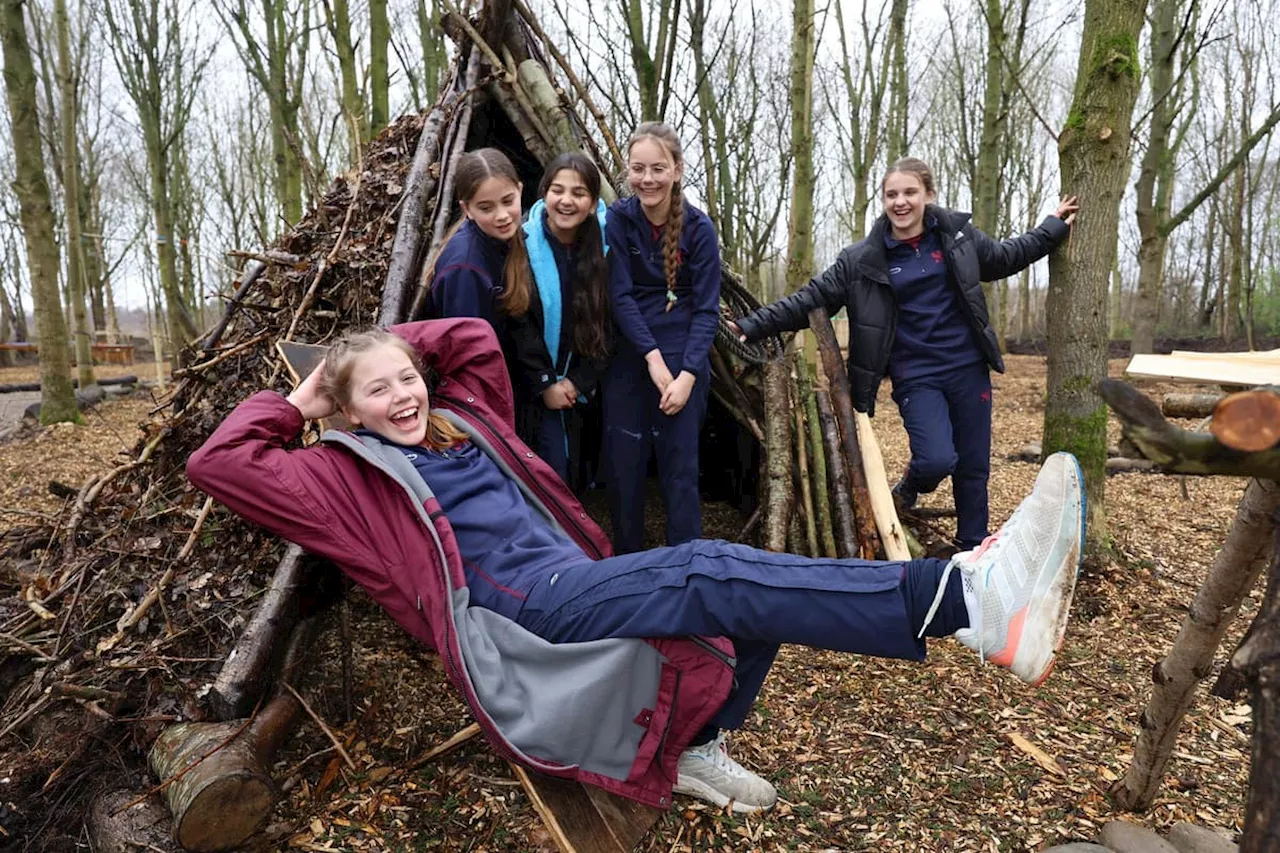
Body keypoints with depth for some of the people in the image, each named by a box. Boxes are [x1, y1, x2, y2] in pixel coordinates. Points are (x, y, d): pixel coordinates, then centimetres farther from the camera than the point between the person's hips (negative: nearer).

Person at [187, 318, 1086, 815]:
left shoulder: (465, 421, 25)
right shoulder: (345, 477, 10)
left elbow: (475, 337, 35)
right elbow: (219, 462, 5)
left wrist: (391, 343, 29)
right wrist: (296, 401, 15)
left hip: (575, 586, 8)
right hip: (513, 609, -8)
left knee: (755, 590, -11)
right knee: (709, 572, -32)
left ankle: (697, 744, 1)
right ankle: (965, 596, -46)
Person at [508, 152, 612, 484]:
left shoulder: (602, 249, 0)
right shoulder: (523, 245, -12)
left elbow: (606, 324, 1)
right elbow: (517, 323, -13)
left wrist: (580, 381, -6)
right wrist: (544, 383, -13)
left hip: (575, 387, 4)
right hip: (528, 387, -4)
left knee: (568, 472, 10)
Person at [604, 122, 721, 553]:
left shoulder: (698, 227, -5)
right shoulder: (617, 219, -3)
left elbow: (707, 309, -6)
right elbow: (620, 296, -7)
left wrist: (688, 372, -16)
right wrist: (653, 356, -16)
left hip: (683, 361, -1)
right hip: (628, 360, 1)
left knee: (680, 469, 0)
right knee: (623, 466, 4)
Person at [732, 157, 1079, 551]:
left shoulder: (958, 234, 2)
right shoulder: (863, 259, -6)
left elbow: (1004, 257, 21)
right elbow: (811, 299, -4)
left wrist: (1053, 227, 23)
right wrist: (753, 325, -10)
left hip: (968, 370, 3)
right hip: (916, 377, -3)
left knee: (973, 467, 9)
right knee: (937, 459, -21)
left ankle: (974, 548, 28)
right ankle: (907, 490, 15)